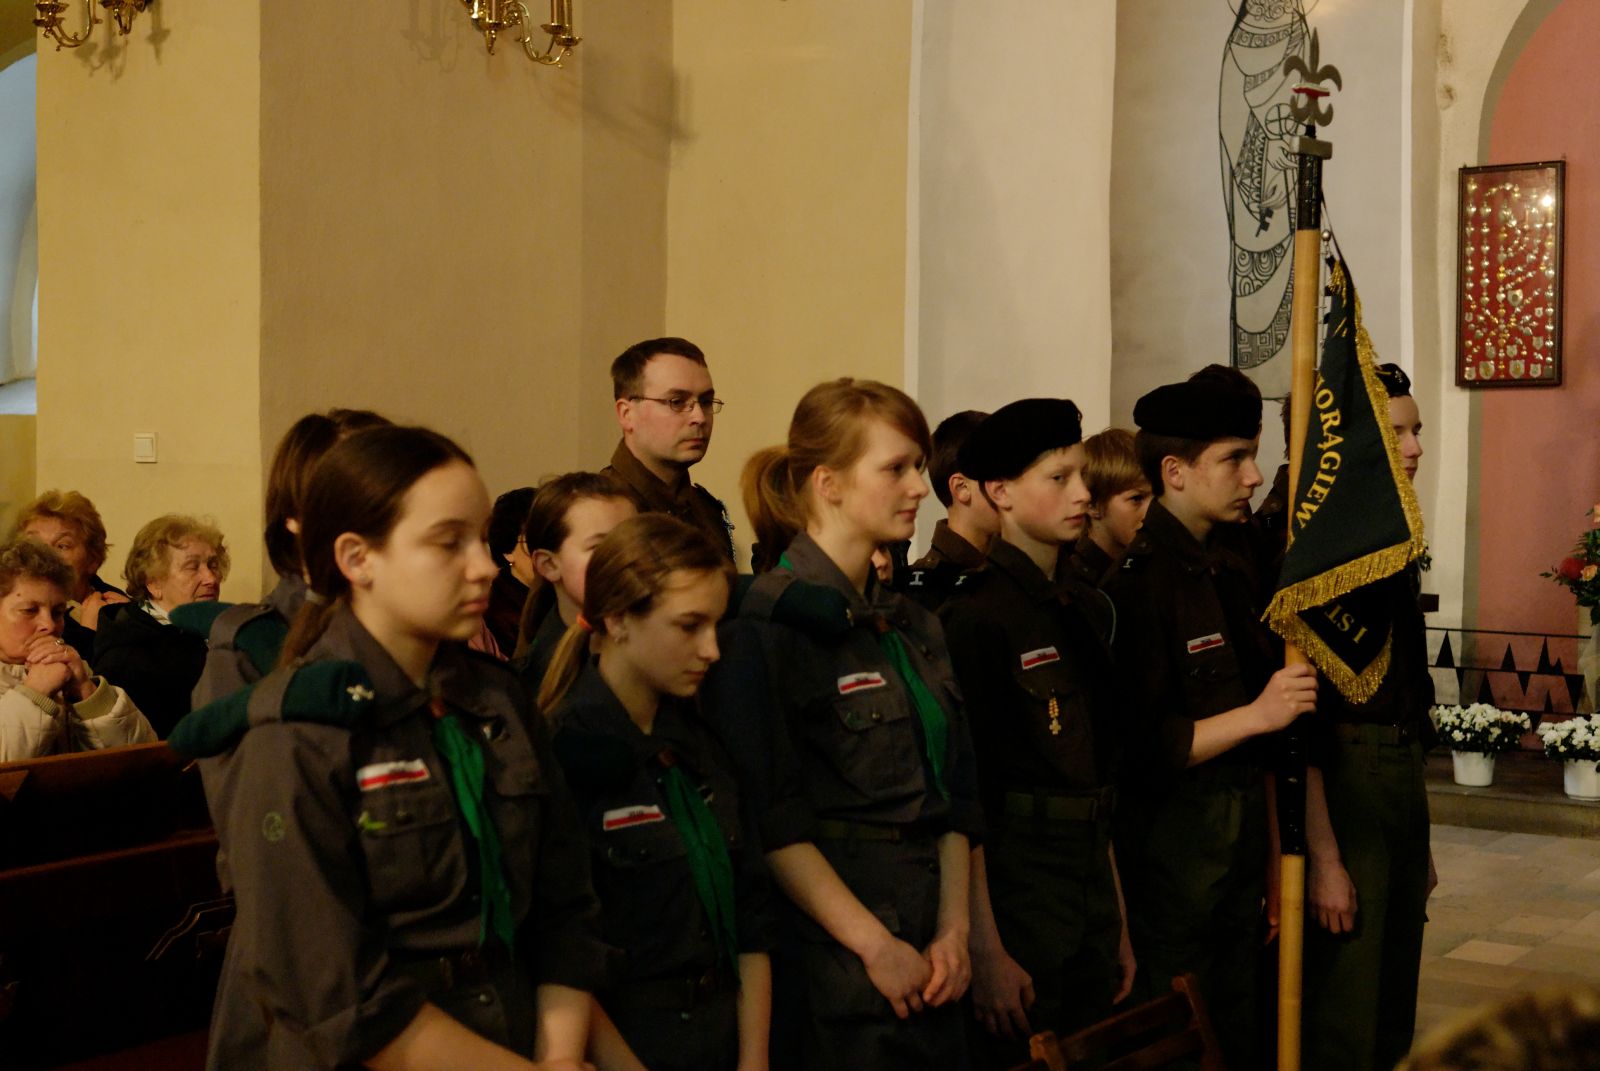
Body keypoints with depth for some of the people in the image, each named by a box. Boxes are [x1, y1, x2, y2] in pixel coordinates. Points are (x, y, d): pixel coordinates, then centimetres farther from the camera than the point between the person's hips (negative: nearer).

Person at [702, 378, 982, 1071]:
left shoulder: (916, 626, 12)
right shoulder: (768, 621, -11)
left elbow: (955, 795, 12)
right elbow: (772, 819, -16)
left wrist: (952, 930, 0)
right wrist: (875, 945, -15)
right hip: (832, 962, -7)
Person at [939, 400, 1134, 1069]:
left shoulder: (1089, 610, 11)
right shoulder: (976, 616, -13)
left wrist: (1118, 923, 15)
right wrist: (986, 952, -17)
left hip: (1092, 888, 8)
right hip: (1014, 887, -7)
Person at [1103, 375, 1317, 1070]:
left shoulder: (1232, 572, 10)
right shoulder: (1138, 582, -18)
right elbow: (1137, 751, -21)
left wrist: (1272, 855, 15)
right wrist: (1254, 716, -19)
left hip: (1242, 854, 8)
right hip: (1169, 871, -8)